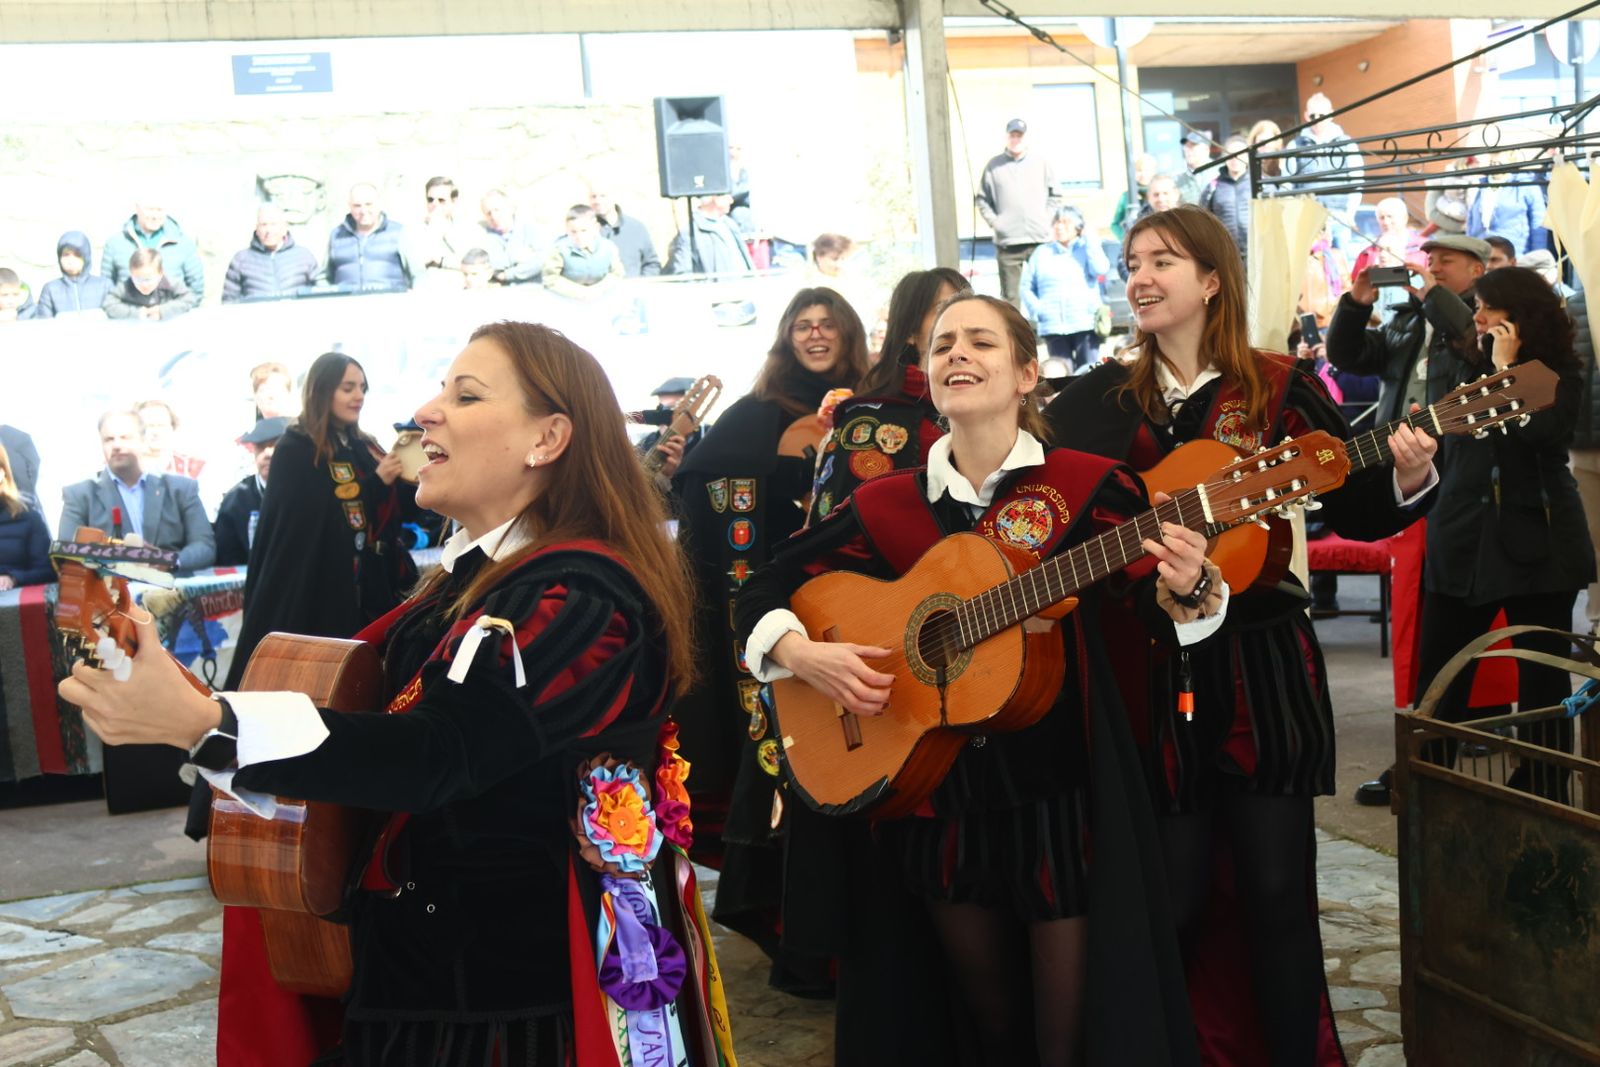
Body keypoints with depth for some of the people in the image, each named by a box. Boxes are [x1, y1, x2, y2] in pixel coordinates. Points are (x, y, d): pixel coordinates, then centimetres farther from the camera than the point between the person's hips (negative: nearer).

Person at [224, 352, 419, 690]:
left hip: (367, 593, 6)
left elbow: (393, 512, 15)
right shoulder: (295, 449, -5)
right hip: (311, 597, -6)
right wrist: (376, 482, -17)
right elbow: (314, 516, -15)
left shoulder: (365, 447, 13)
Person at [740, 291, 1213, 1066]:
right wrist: (802, 655, -11)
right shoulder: (886, 506, 2)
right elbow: (759, 593, 7)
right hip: (938, 800, 3)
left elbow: (1156, 618, -11)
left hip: (1062, 795, -3)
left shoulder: (1088, 487, -6)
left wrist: (1184, 590, -32)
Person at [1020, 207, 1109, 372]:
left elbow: (1101, 270, -8)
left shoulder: (1087, 249, 12)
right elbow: (1027, 286, 13)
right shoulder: (1041, 253, 15)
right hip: (1053, 326, 1)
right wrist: (1036, 309, -4)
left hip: (1086, 324, -1)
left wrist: (1090, 240, -2)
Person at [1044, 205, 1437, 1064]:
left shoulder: (1280, 387, -1)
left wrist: (1409, 481, -17)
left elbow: (1355, 515, 0)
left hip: (1265, 668, -2)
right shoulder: (1103, 398, 7)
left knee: (1276, 888, 4)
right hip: (1152, 672, 2)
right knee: (1171, 895, 7)